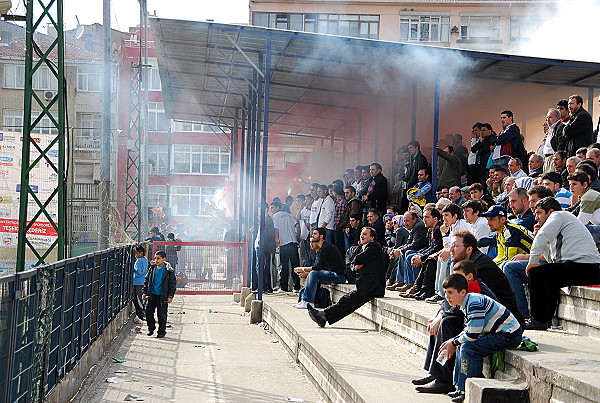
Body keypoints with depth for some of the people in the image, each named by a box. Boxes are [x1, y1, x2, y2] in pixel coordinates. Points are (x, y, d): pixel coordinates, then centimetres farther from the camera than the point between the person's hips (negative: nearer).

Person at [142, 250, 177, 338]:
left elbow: (173, 284, -3)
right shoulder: (152, 268, 7)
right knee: (148, 312, 4)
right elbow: (146, 281, 14)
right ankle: (151, 328, 24)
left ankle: (162, 331, 14)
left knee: (161, 314, 0)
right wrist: (144, 292, 8)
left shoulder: (169, 271, -5)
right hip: (152, 295, 4)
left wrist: (170, 296, -9)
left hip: (162, 296, -4)